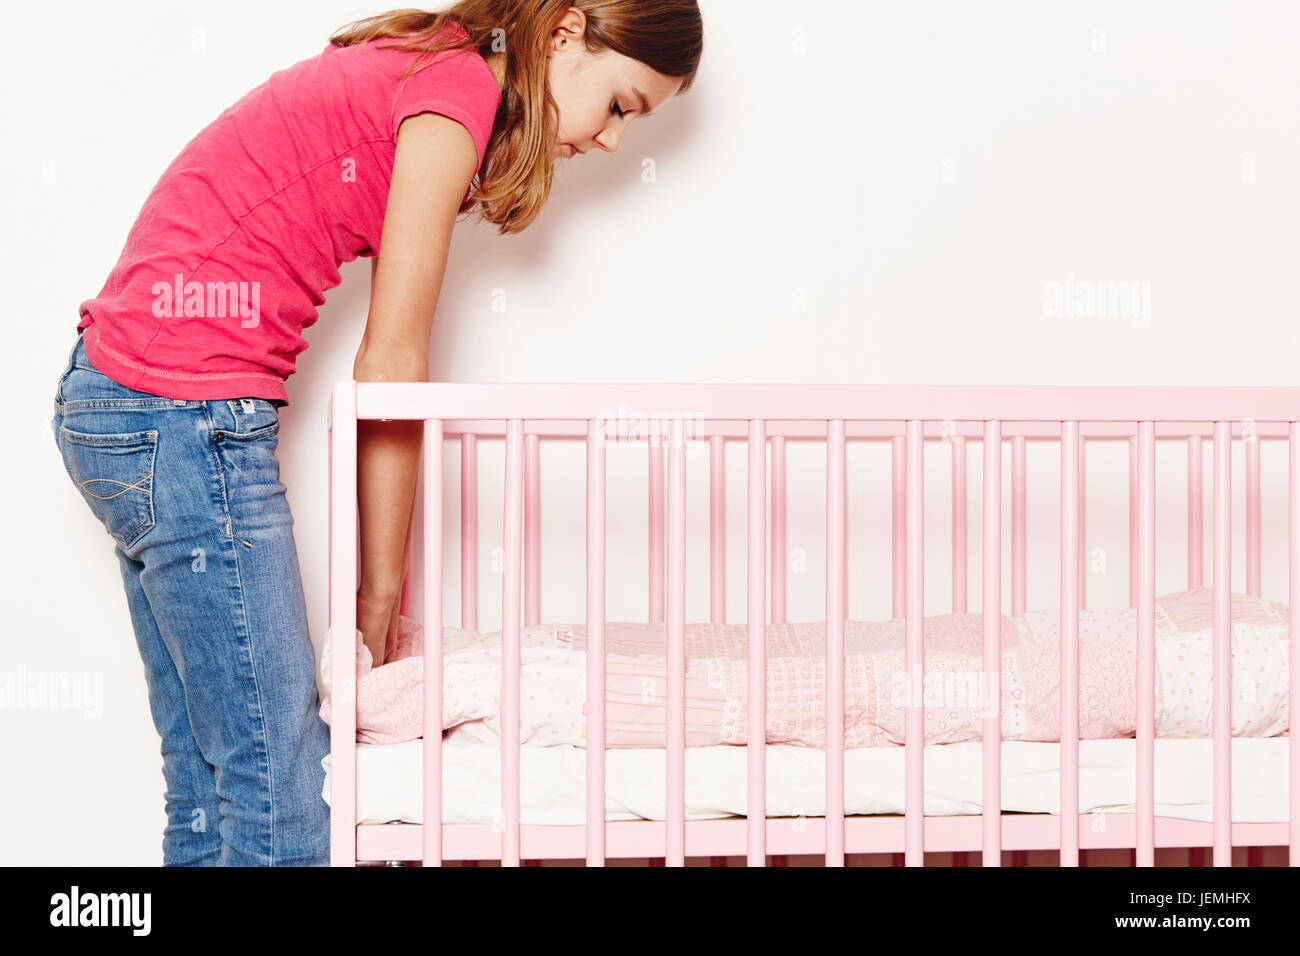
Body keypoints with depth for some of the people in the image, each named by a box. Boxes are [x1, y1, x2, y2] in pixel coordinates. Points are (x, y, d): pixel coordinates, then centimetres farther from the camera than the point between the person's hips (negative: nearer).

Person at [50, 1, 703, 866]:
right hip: (187, 414, -10)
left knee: (211, 788, 15)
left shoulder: (400, 72, 18)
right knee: (281, 806, -4)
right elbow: (390, 363, -11)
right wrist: (382, 588, -3)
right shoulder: (459, 90, -10)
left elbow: (382, 362, 16)